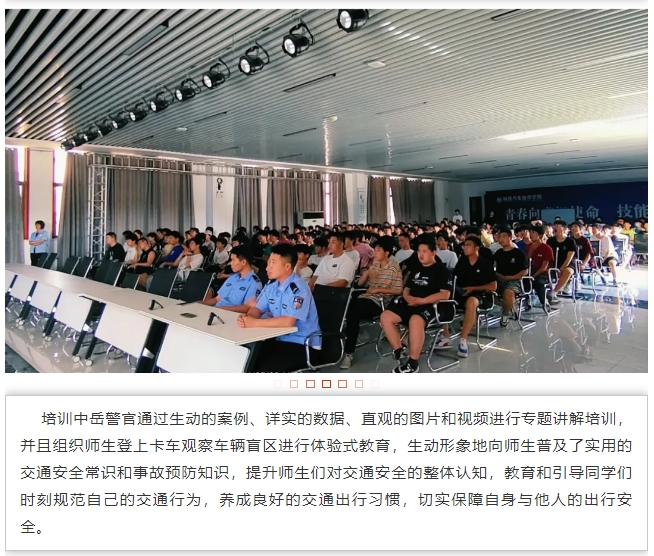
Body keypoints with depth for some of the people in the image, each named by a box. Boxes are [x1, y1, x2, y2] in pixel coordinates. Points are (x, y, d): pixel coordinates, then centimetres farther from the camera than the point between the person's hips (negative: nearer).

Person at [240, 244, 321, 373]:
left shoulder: (298, 289, -21)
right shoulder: (271, 285, 4)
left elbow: (288, 321, -30)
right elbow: (257, 309, 9)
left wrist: (254, 323, -28)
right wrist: (247, 318, -15)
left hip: (303, 345, -7)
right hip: (280, 339, 8)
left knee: (265, 368, -23)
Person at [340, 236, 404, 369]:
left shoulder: (394, 267, -3)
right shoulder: (373, 264, 16)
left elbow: (398, 291, -8)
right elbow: (360, 284, 16)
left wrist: (378, 289, -11)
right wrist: (366, 272, -3)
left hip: (380, 302, -6)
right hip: (366, 298, 6)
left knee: (352, 314, -30)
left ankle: (349, 352, -20)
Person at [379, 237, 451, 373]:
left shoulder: (441, 270, 0)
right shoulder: (415, 268, 21)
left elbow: (445, 294, -11)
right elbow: (407, 288, 23)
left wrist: (422, 300, -19)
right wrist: (407, 297, -3)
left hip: (429, 305, -7)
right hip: (410, 304, 7)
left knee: (415, 321, -38)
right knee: (385, 316, -12)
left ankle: (413, 363, -27)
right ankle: (399, 349, 0)